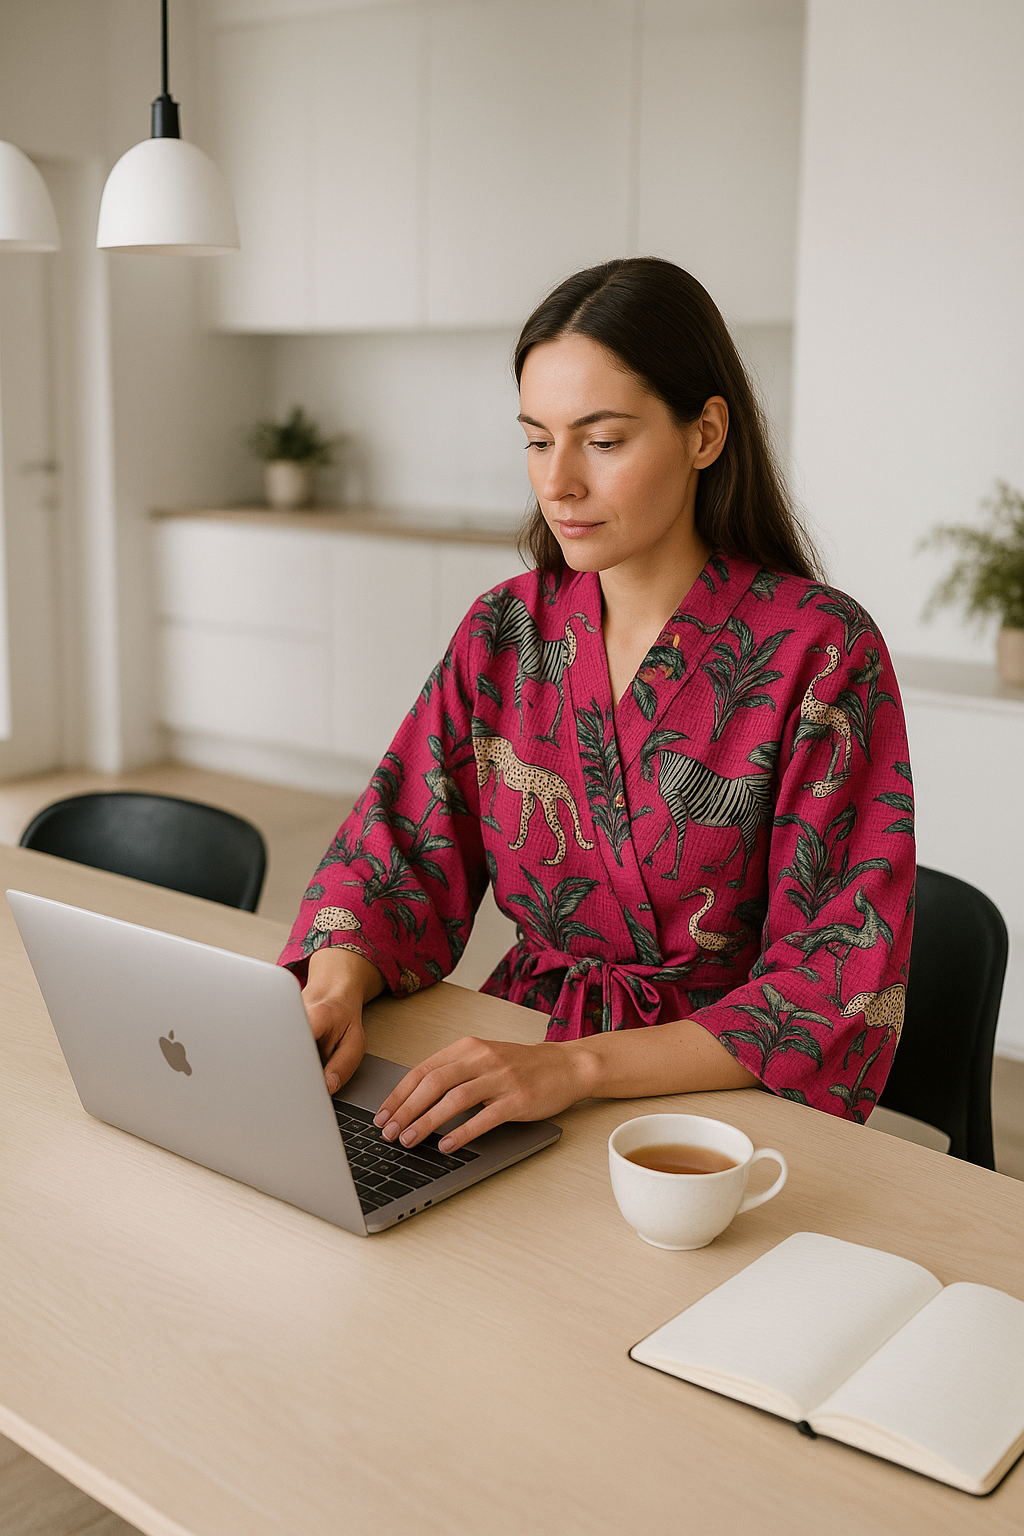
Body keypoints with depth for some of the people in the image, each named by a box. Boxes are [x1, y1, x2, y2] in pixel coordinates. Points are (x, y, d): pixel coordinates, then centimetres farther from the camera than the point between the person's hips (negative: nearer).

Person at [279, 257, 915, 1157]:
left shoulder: (820, 653, -13)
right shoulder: (502, 632, 3)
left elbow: (840, 993, -17)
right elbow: (397, 860, 4)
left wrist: (577, 1066, -28)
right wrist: (335, 987, -19)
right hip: (518, 1063, 5)